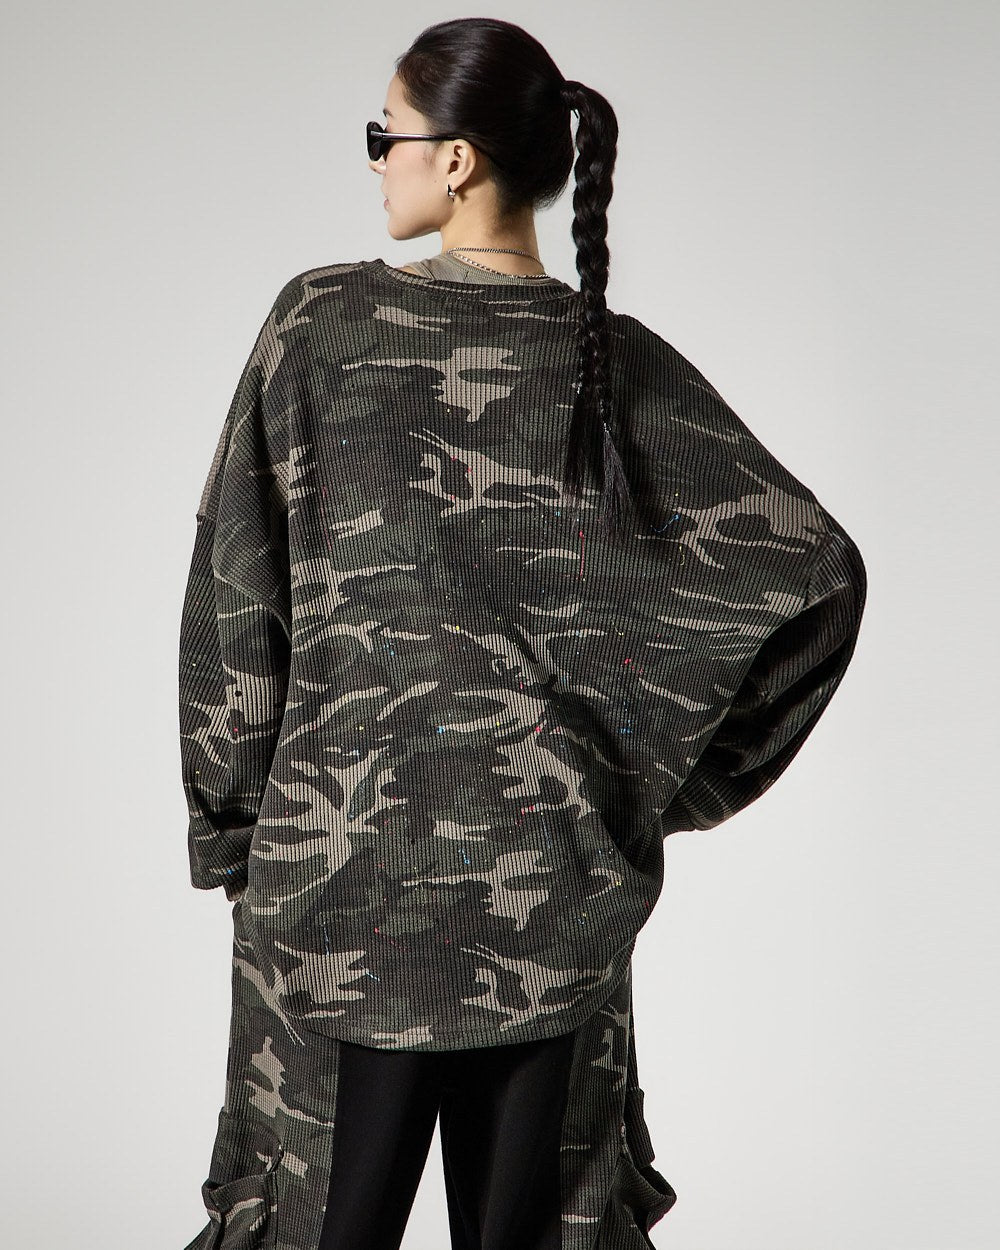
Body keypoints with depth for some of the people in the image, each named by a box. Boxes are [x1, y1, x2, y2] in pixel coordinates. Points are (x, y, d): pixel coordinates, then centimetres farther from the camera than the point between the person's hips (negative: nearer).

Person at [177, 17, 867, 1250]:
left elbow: (236, 582, -4)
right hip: (554, 872, 2)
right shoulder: (620, 361, -1)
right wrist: (666, 775, 3)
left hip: (345, 852, -2)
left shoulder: (320, 319, -6)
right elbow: (816, 569, -3)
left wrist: (230, 819, 6)